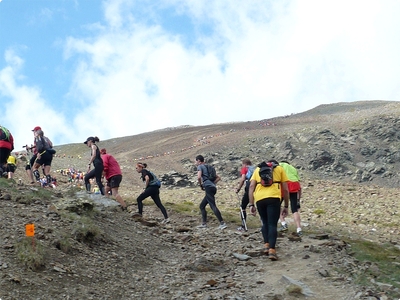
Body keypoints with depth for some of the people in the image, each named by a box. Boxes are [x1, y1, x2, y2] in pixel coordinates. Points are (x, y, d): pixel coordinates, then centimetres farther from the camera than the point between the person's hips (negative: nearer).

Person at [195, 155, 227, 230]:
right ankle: (204, 223, 15)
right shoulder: (208, 167, 26)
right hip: (213, 187, 9)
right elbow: (218, 177, 25)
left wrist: (201, 185, -2)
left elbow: (199, 177, -17)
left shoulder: (200, 167, 1)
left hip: (208, 187, -9)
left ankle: (222, 223, -22)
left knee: (213, 206, -14)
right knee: (202, 206, 16)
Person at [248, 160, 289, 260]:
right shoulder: (280, 169, 22)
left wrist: (251, 205, 9)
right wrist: (286, 206, 20)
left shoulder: (258, 169, 27)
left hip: (259, 199, 2)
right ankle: (272, 250, -14)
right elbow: (285, 189, 15)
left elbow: (251, 186, 12)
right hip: (274, 198, -2)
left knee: (265, 223, 21)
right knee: (272, 225, -1)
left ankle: (266, 245, 9)